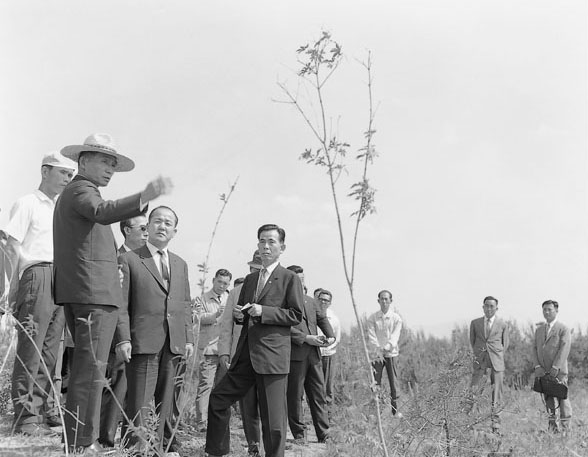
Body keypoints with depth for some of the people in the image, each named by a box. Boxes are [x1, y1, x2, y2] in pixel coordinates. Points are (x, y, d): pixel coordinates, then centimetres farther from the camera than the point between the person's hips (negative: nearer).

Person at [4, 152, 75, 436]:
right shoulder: (27, 203, 0)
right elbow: (12, 246, -7)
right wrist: (18, 281, -15)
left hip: (61, 281, 7)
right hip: (37, 276, -7)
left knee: (50, 349, 10)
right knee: (30, 348, -7)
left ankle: (46, 409, 16)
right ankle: (25, 416, -4)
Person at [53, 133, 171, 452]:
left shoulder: (71, 194, 25)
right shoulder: (80, 190, -7)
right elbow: (103, 213, -30)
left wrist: (110, 265, 22)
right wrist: (145, 196, -45)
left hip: (78, 294, 11)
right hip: (93, 293, -11)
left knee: (86, 368, 14)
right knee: (90, 369, -10)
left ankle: (77, 439, 20)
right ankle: (82, 444, -9)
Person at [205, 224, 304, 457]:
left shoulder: (290, 278, 0)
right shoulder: (250, 279, 19)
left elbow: (296, 315, -6)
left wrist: (263, 311, -15)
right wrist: (239, 313, 2)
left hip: (272, 356, -6)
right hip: (246, 354, 7)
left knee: (273, 416, -4)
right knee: (218, 398, 7)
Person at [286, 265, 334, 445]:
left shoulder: (310, 301, 20)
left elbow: (322, 318, 20)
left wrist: (330, 336, 2)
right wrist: (305, 338, -18)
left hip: (314, 355, 6)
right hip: (294, 355, -6)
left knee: (319, 395, 6)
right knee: (295, 396, 2)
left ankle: (324, 434, 10)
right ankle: (299, 435, 11)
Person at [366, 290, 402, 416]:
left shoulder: (396, 318, 3)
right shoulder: (372, 318, 4)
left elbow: (395, 337, -6)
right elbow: (371, 336, -4)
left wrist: (386, 348, -24)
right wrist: (378, 351, -18)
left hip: (391, 354, 0)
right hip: (377, 355, 0)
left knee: (393, 382, 0)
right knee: (375, 383, -3)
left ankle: (395, 410, 8)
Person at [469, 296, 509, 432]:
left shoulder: (503, 325, 7)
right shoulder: (475, 323, 10)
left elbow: (505, 344, 14)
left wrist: (497, 358, 10)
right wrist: (478, 354, 10)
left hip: (496, 362, 0)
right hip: (479, 362, 1)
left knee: (496, 394, 0)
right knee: (473, 392, -10)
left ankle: (495, 424, 8)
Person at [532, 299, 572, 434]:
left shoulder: (563, 329, -1)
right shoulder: (539, 330, 16)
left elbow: (564, 350, -10)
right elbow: (535, 349, 10)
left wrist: (555, 368, -17)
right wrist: (537, 366, -4)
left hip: (559, 371, -4)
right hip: (543, 371, 4)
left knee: (562, 398, -3)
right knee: (548, 399, 5)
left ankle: (565, 427, 2)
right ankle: (552, 426, 11)